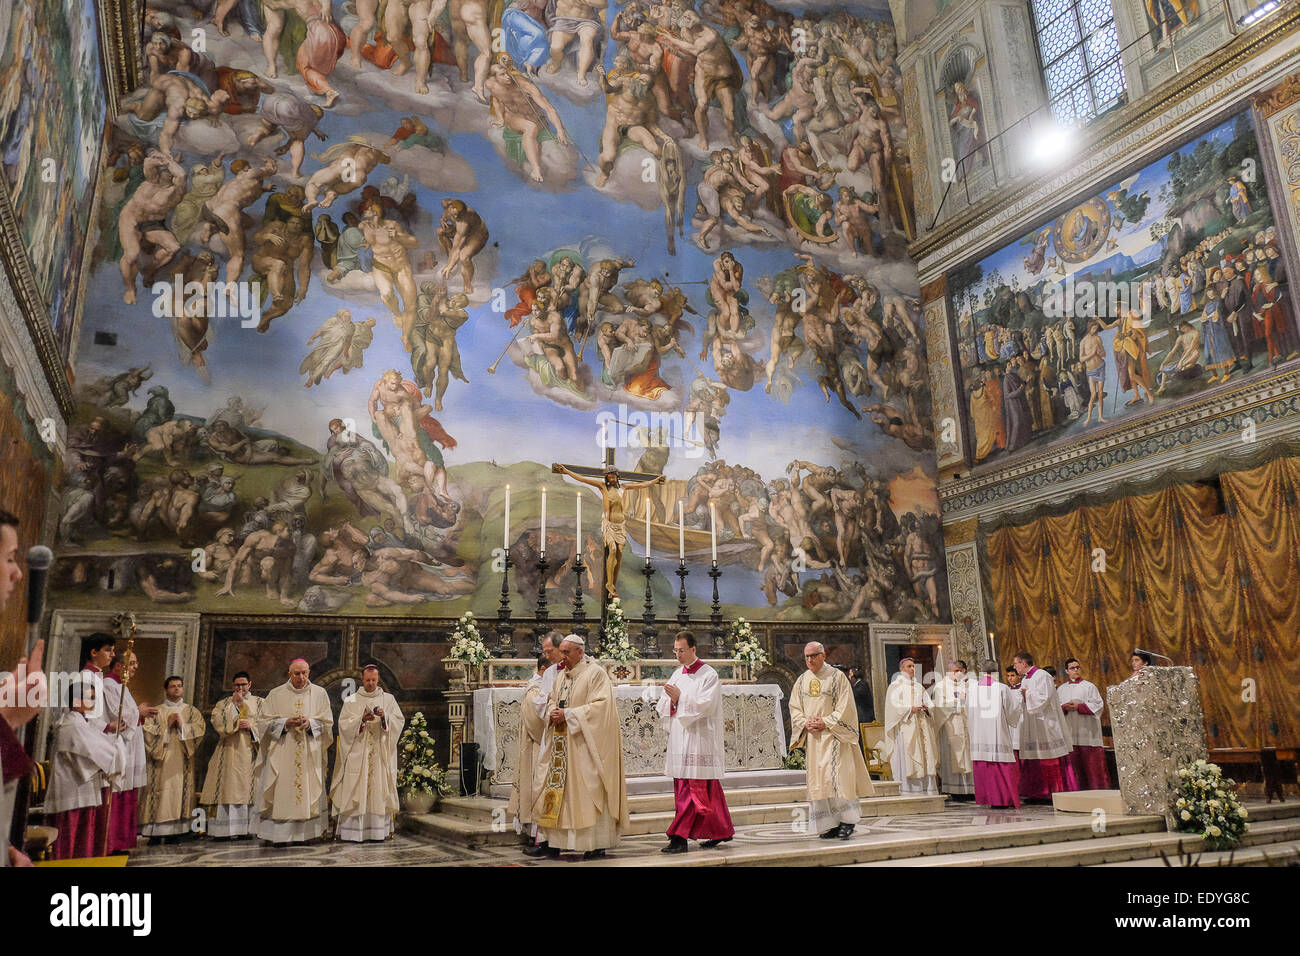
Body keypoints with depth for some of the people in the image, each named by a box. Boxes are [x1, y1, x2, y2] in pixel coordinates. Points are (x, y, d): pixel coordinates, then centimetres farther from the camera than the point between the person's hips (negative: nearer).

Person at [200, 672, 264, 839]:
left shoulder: (259, 703, 15)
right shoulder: (223, 704, 16)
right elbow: (217, 722, -2)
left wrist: (251, 726, -10)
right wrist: (233, 704, -6)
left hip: (250, 752, 0)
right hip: (229, 753, 0)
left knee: (249, 789, -7)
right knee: (229, 787, -10)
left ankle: (248, 827, -6)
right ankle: (227, 829, -10)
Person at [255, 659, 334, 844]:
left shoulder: (319, 693, 6)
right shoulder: (276, 694, 5)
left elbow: (327, 723, 6)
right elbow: (264, 721, 3)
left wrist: (310, 723, -13)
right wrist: (285, 723, -13)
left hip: (309, 754, 0)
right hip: (282, 752, 0)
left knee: (308, 791, -2)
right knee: (282, 793, -5)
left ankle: (304, 833, 3)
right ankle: (280, 834, 0)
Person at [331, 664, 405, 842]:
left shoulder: (388, 699, 10)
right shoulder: (351, 701, 7)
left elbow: (400, 721, 3)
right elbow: (343, 723, -2)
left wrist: (385, 717, -15)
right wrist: (362, 719, -18)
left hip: (381, 753, 1)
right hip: (358, 753, -1)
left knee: (379, 789, -1)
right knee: (356, 790, -6)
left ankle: (379, 830, 2)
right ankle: (354, 831, -5)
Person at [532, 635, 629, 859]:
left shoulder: (596, 673, -9)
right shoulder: (561, 675, 14)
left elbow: (600, 706, -17)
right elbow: (552, 700, 23)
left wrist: (567, 714, -19)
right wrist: (552, 713, -1)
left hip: (585, 744, -7)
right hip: (561, 744, 7)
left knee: (588, 790, -5)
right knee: (556, 790, 6)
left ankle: (597, 845, 3)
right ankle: (555, 841, 14)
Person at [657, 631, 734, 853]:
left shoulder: (709, 675, -5)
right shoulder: (677, 675, 14)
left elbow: (705, 706, -15)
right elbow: (663, 707, 11)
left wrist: (680, 698, -18)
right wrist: (671, 701, -9)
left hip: (699, 741, -7)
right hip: (680, 740, 7)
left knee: (692, 791, -7)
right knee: (709, 791, 11)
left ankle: (680, 837, -8)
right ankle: (721, 832, 20)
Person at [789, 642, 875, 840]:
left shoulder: (837, 677, -3)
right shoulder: (802, 680, 11)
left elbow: (845, 707, -7)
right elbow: (794, 707, 12)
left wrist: (825, 722, -15)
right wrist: (806, 723, -6)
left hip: (834, 735, -5)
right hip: (813, 737, 5)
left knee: (837, 776, -13)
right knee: (818, 779, 2)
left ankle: (847, 820, 0)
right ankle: (830, 824, 8)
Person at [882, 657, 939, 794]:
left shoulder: (919, 687, 20)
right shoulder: (895, 686, 5)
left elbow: (930, 703, 15)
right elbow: (894, 705, -6)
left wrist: (926, 707, -7)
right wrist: (910, 709, -16)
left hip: (921, 725, 5)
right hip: (905, 726, -5)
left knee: (925, 756, -2)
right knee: (906, 758, -10)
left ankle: (926, 790, 0)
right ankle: (907, 792, -10)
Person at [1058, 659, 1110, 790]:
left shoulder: (1089, 686, 7)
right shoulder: (1061, 689, 15)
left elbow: (1098, 705, -2)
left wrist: (1079, 707, -12)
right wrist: (1064, 708, -11)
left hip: (1087, 732, -2)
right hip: (1069, 732, 2)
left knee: (1091, 763, -4)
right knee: (1072, 764, 0)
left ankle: (1098, 789, 3)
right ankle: (1075, 791, 3)